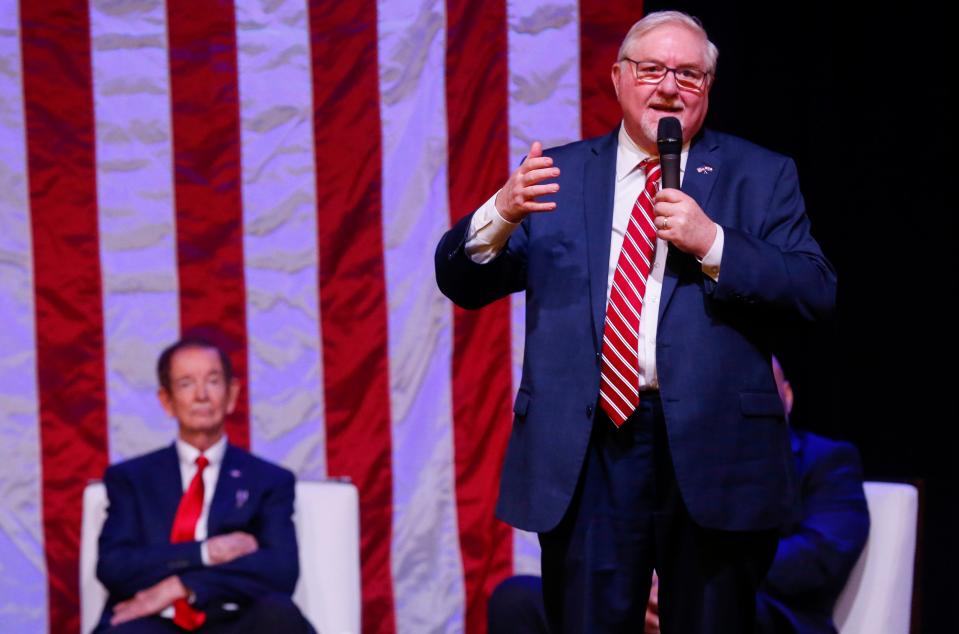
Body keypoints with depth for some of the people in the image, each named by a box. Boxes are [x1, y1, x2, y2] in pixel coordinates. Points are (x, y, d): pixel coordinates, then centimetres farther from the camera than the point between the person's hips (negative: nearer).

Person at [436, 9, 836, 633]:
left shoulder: (761, 176, 7)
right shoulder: (559, 173, 10)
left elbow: (818, 293, -3)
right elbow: (463, 283, 5)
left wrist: (712, 243, -15)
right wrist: (503, 213, -16)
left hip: (711, 448, -1)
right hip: (585, 452, 1)